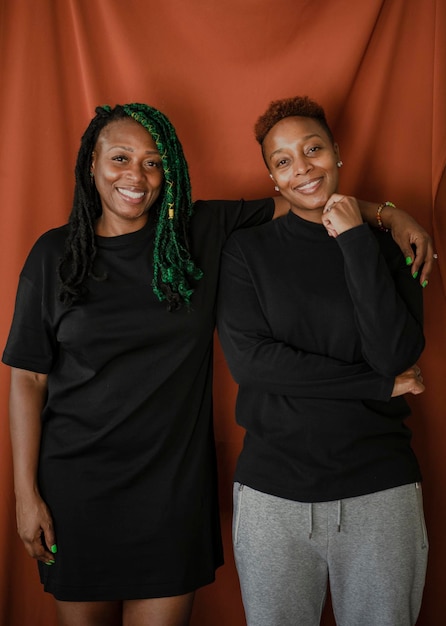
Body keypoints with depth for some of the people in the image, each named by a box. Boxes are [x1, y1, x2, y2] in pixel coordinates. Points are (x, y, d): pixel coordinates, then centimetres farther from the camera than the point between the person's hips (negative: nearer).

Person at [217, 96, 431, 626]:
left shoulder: (387, 247, 3)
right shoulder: (247, 250, 0)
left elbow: (397, 355, -11)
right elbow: (247, 358, -12)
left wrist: (356, 240, -13)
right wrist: (380, 385, -11)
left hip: (381, 488, 1)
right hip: (272, 491, 0)